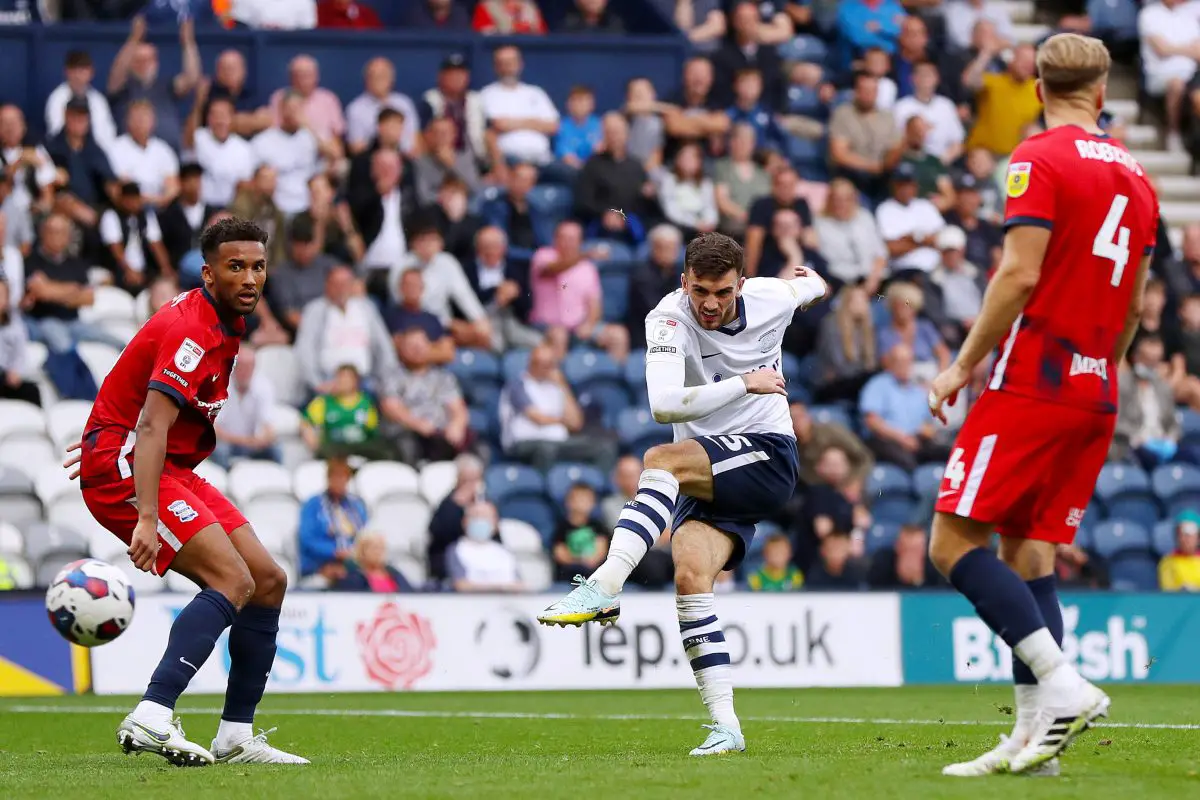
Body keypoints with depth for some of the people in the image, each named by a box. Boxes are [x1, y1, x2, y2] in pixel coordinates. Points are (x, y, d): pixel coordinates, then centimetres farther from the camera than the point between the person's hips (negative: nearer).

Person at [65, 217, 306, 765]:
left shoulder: (225, 324, 11)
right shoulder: (193, 331, -21)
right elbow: (152, 426, -32)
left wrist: (103, 444, 33)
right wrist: (147, 519, -41)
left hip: (170, 468, 10)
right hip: (123, 467, -10)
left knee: (269, 581, 6)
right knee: (233, 582, -24)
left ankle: (236, 738, 8)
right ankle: (151, 719, -35)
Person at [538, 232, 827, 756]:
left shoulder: (772, 299, -4)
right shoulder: (669, 319, -11)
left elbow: (811, 286, 24)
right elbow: (664, 405, -27)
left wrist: (815, 283, 47)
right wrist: (744, 384, -25)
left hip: (768, 459, -2)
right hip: (708, 477, 2)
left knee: (663, 459, -30)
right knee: (690, 575, -22)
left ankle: (605, 585, -42)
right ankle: (725, 726, -19)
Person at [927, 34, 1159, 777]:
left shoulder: (1040, 160, -8)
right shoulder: (1135, 177, 14)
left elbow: (1020, 275, -17)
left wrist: (963, 365, -10)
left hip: (1033, 381, -7)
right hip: (1095, 396, 7)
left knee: (956, 541, -7)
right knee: (1029, 551, 9)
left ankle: (1062, 683, -19)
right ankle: (1034, 732, 1)